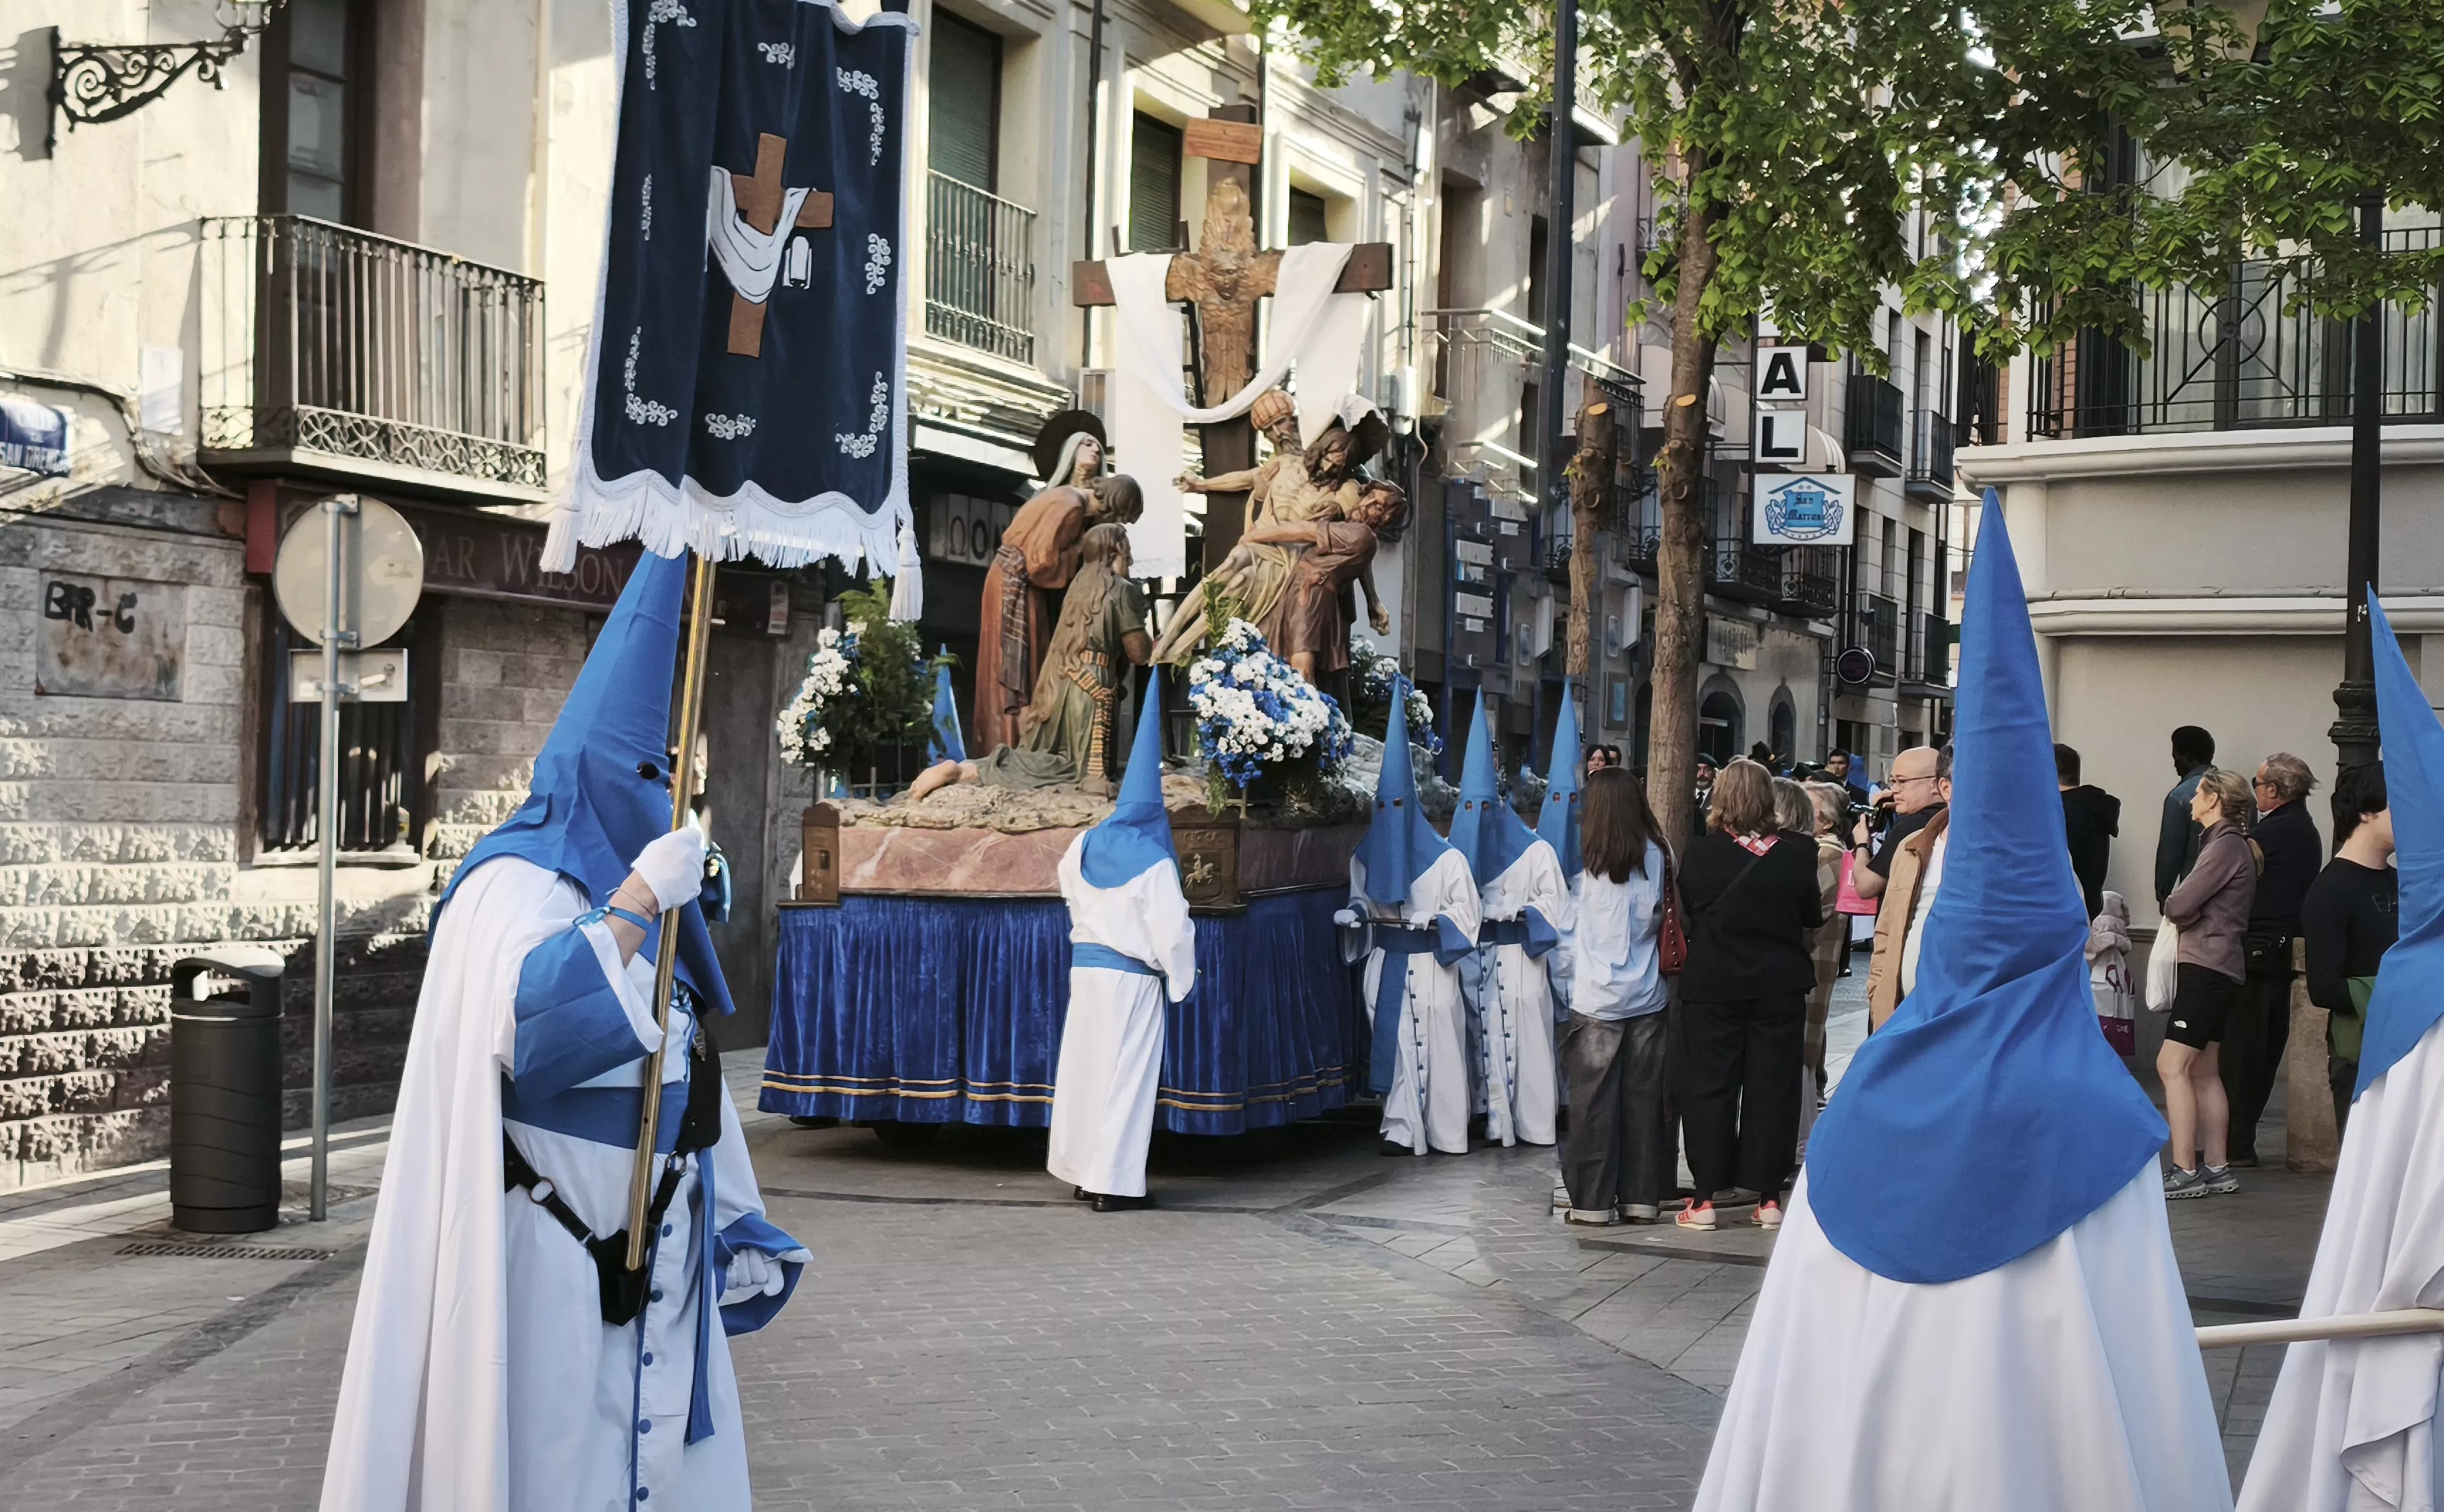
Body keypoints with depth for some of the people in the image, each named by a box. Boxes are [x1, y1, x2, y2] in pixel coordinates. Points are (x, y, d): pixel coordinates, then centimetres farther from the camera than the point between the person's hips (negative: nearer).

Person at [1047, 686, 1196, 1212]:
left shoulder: (1083, 848, 3)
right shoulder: (1154, 863, -15)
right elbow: (1172, 930, -14)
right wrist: (1181, 980, 0)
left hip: (1085, 965, 6)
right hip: (1132, 976, -6)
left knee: (1085, 1064, 13)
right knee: (1126, 1073, -1)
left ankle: (1082, 1171, 20)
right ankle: (1114, 1183, 0)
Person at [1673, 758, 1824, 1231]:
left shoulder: (1702, 852, -12)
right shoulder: (1796, 854, -6)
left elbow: (1686, 916, 2)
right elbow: (1811, 924, 6)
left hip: (1712, 984, -2)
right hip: (1780, 984, 2)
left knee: (1709, 1086, 5)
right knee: (1773, 1086, 9)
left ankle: (1706, 1198, 6)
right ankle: (1769, 1197, 12)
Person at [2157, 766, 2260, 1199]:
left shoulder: (2226, 846, -13)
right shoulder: (2228, 843, 18)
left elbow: (2178, 906, -17)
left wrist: (2175, 905, 2)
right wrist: (2186, 909, -3)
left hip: (2207, 968, -10)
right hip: (2213, 967, 10)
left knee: (2172, 1065, -12)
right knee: (2203, 1070, 12)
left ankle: (2184, 1171, -14)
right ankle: (2216, 1167, 15)